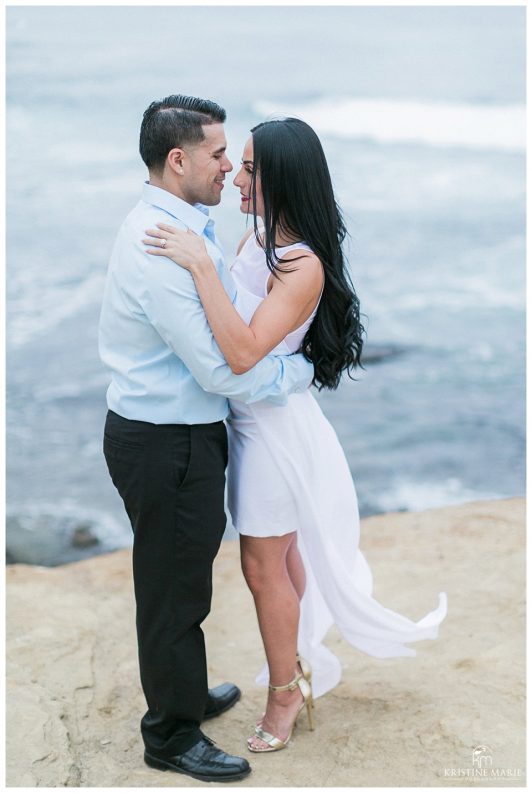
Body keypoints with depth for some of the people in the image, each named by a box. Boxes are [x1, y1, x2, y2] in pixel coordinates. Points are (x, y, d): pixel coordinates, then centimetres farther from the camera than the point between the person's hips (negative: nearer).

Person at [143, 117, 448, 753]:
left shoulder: (304, 266, -26)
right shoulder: (256, 238, 1)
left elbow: (243, 352, -36)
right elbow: (227, 315, 11)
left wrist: (200, 264, -37)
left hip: (275, 426, -8)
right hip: (251, 420, 8)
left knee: (264, 569, 7)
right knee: (283, 557, 22)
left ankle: (285, 694, 28)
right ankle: (297, 667, 41)